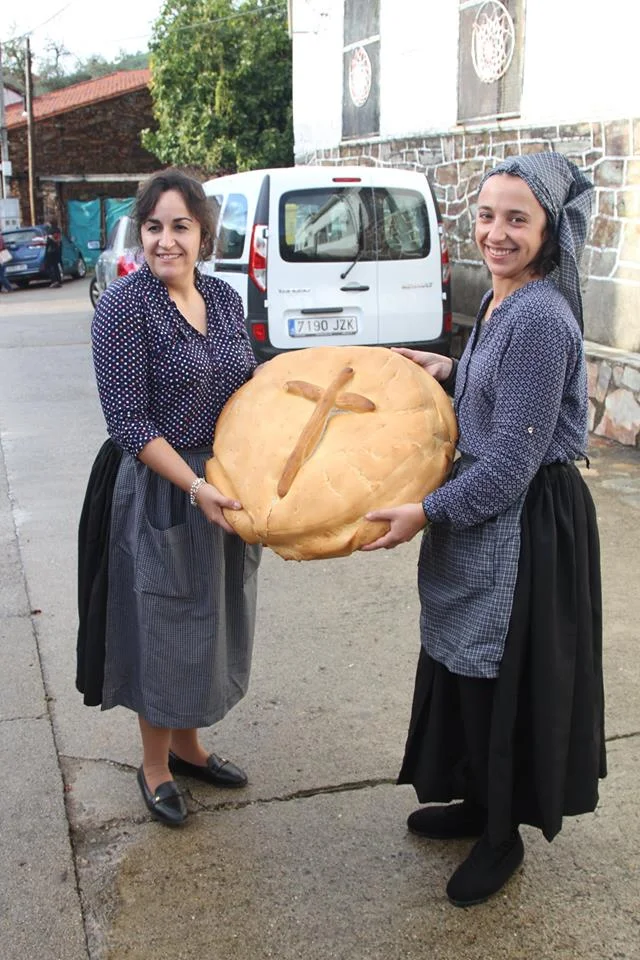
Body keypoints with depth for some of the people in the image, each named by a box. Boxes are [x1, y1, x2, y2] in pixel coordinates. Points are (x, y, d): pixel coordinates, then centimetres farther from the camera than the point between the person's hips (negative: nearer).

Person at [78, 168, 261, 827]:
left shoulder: (223, 298, 4)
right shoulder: (125, 305, -15)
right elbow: (128, 421, -18)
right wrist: (195, 487, -24)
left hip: (223, 487, 7)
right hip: (157, 492, -6)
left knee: (211, 617, 18)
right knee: (161, 623, 8)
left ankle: (187, 744, 40)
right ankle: (154, 766, 30)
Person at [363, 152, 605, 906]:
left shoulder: (540, 319, -23)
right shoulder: (500, 302, 6)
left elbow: (513, 459, -23)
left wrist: (429, 513, -19)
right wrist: (451, 370, 8)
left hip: (524, 528, -10)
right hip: (486, 514, 10)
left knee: (503, 680, 7)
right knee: (464, 669, 21)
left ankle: (503, 838, 29)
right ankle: (478, 802, 42)